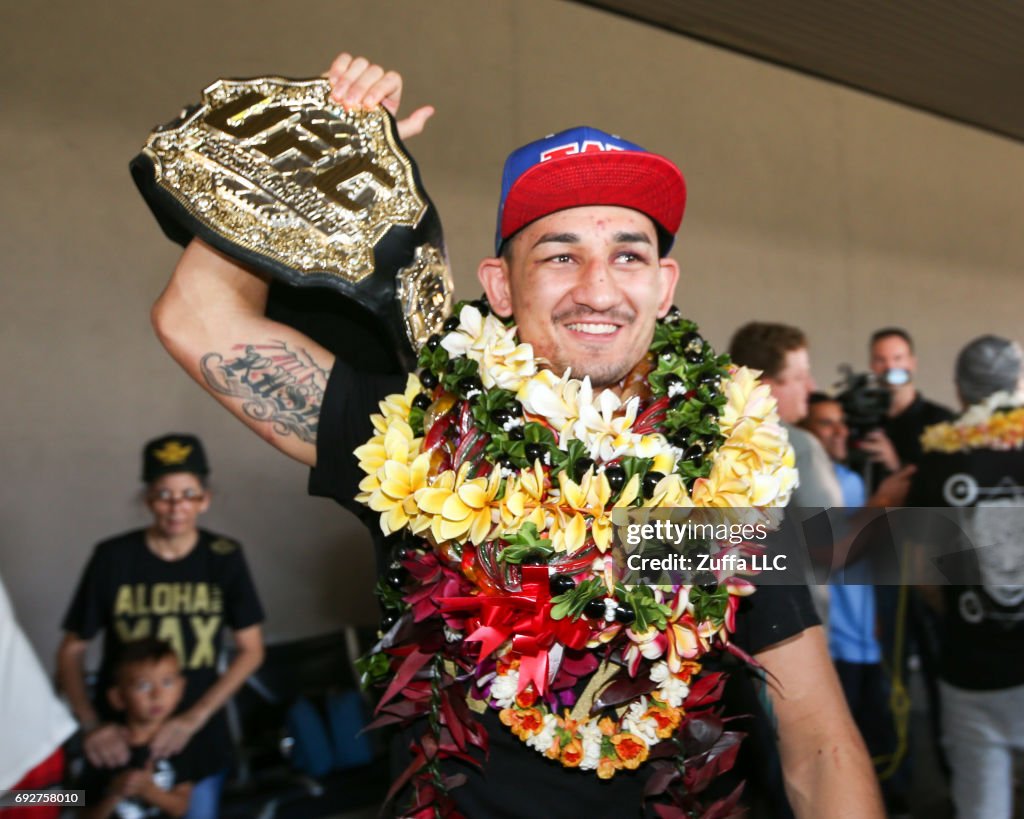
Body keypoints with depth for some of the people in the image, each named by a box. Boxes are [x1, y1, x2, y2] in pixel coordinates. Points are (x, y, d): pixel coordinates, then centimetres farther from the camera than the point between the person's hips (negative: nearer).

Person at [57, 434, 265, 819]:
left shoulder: (224, 558, -8)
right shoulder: (112, 558, -11)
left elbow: (251, 650, -5)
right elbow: (71, 650, -3)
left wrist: (192, 719, -13)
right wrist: (91, 725, -15)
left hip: (199, 736, 1)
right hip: (123, 737, -1)